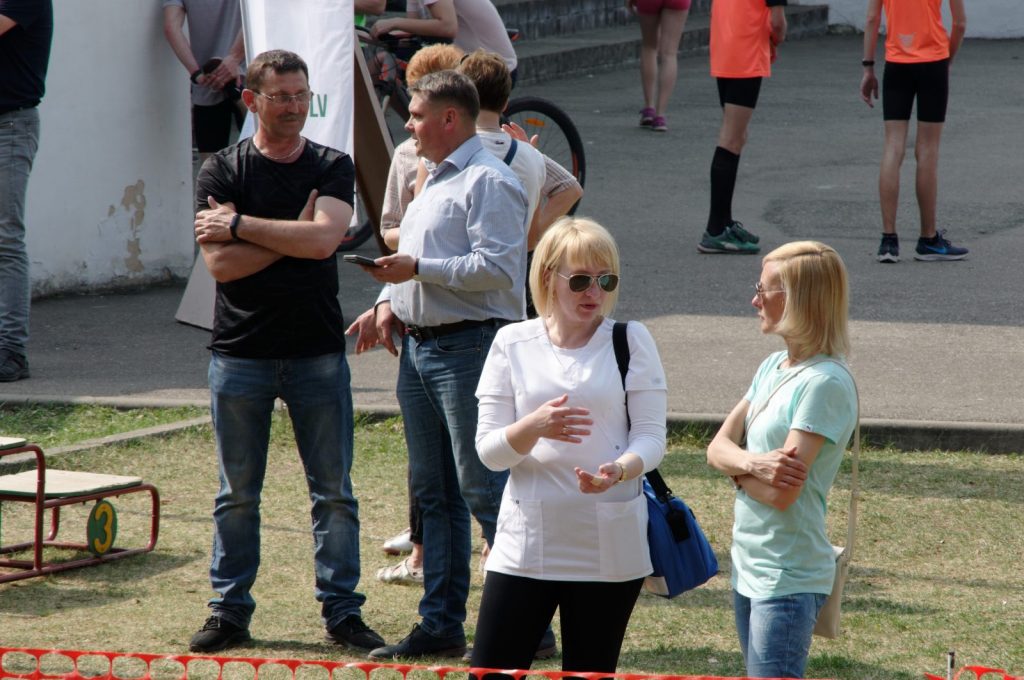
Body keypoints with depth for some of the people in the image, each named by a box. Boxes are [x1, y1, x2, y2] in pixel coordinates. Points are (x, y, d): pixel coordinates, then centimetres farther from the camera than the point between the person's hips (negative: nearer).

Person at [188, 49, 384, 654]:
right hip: (241, 352, 0)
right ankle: (230, 611, 13)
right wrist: (293, 235, -10)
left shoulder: (333, 169, 5)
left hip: (318, 353, 0)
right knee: (238, 493, 6)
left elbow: (323, 239, -13)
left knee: (334, 491, 2)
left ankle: (342, 610, 9)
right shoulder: (223, 171, 3)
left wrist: (239, 225, -9)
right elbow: (221, 263, -10)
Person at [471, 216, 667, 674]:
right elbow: (489, 450, 0)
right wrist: (534, 426, -22)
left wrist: (620, 469, -25)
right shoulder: (513, 343, 4)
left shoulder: (631, 340, 2)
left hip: (609, 546, -1)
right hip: (526, 544, 1)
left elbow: (651, 436, -2)